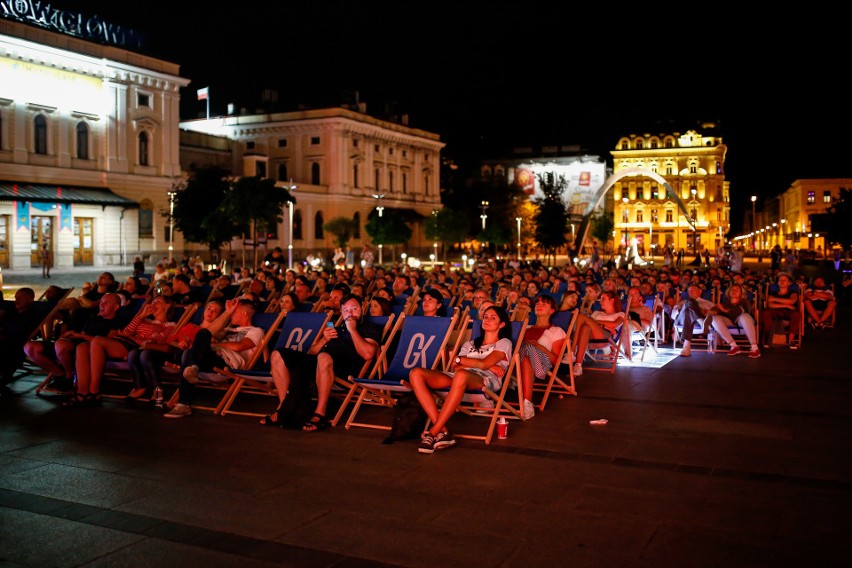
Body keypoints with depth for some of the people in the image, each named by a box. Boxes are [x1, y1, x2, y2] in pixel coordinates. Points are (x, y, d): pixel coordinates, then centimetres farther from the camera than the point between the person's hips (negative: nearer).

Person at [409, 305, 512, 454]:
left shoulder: (504, 343, 19)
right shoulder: (470, 344, 34)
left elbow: (483, 364, -2)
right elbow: (455, 368, 13)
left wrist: (459, 359, 10)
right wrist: (489, 366, 1)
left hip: (485, 379, -6)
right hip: (459, 378, 6)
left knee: (461, 375, -44)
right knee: (416, 373, -20)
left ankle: (432, 433, -37)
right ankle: (442, 431, -32)